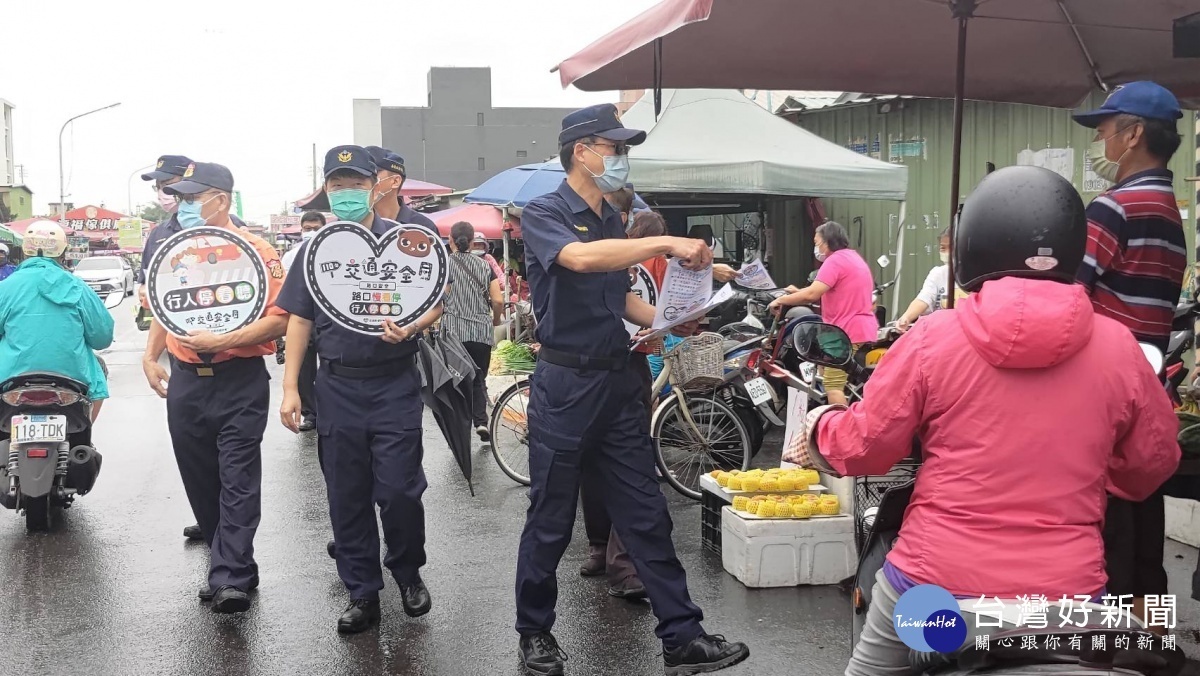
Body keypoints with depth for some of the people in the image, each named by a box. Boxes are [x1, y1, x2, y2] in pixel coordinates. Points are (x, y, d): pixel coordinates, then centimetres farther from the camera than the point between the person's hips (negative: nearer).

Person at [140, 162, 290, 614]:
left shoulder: (255, 251, -8)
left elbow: (278, 319, -14)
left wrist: (221, 342, -21)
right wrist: (150, 357, 11)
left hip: (240, 382, -6)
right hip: (185, 383, 7)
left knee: (238, 482, -7)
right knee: (200, 483, 12)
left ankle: (230, 579, -7)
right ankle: (233, 567, 25)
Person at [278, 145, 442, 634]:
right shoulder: (313, 250, 9)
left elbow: (434, 304, 1)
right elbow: (300, 320, 10)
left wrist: (411, 327, -22)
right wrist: (290, 387, 4)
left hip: (395, 384, -3)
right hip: (338, 387, 3)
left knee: (399, 490, -3)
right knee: (347, 497, 7)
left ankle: (408, 574, 23)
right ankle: (362, 593, 20)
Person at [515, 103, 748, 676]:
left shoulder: (613, 221, 14)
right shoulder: (543, 214, -7)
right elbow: (578, 258, -29)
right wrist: (666, 243, -30)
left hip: (618, 381, 6)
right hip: (565, 385, -6)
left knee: (646, 515, 7)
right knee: (550, 520, 5)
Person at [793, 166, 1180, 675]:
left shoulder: (932, 338, -10)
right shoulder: (1118, 347, -5)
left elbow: (862, 447, -2)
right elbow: (1152, 466, 8)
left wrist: (822, 426, 19)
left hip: (931, 583, 0)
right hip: (1065, 593, 1)